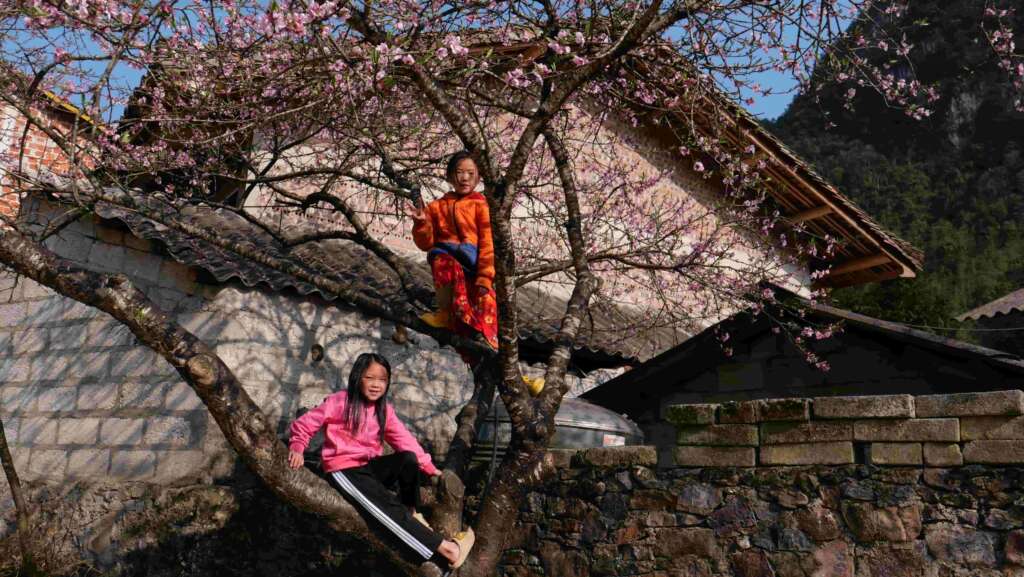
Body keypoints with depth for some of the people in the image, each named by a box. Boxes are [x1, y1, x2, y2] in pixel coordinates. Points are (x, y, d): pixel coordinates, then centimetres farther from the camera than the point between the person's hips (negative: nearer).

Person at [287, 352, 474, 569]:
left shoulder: (384, 409, 4)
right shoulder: (339, 402, -10)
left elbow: (404, 439, 1)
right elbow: (304, 424, -5)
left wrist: (429, 467, -5)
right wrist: (297, 447, -23)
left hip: (370, 467, 6)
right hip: (343, 470, -5)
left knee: (408, 458, -23)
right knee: (389, 507, -24)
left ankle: (412, 513, -6)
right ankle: (445, 548, -29)